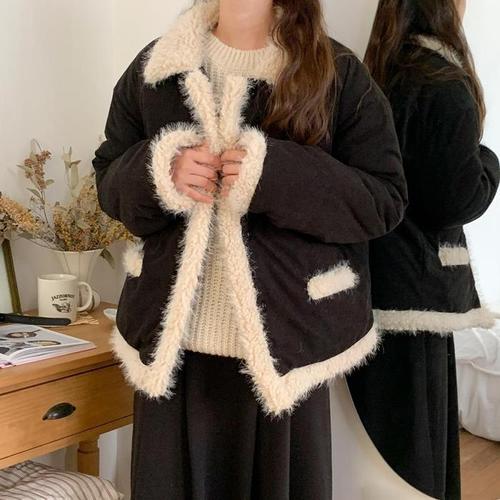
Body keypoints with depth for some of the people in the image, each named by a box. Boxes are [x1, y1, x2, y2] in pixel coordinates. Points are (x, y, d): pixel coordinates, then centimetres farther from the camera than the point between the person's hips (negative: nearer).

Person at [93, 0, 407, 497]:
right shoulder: (152, 67, 8)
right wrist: (160, 172, -12)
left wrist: (275, 176, -20)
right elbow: (108, 181, 12)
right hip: (172, 338, 3)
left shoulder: (339, 74, -2)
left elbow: (384, 200, -6)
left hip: (283, 343, -2)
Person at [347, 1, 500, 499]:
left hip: (367, 273, 7)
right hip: (411, 285, -7)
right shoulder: (447, 89, -14)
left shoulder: (373, 78, 5)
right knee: (410, 435, 6)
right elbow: (459, 199, -14)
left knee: (373, 426, 18)